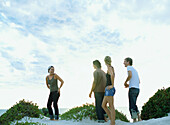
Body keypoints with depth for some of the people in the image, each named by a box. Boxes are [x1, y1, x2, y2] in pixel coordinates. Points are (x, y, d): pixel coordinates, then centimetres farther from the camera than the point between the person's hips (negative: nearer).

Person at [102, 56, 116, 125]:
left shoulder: (109, 68, -11)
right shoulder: (112, 68, 18)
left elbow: (112, 75, -34)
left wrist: (112, 85, -25)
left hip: (110, 90, -10)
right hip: (108, 90, 10)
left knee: (111, 107, -5)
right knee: (103, 105, 12)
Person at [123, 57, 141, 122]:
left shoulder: (129, 67, 1)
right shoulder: (135, 70, 25)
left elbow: (130, 75, -19)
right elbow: (139, 82, 25)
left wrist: (125, 82, -4)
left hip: (132, 89, -8)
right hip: (137, 89, 8)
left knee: (132, 106, -4)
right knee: (133, 105, 19)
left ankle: (134, 120, -4)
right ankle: (139, 118, 16)